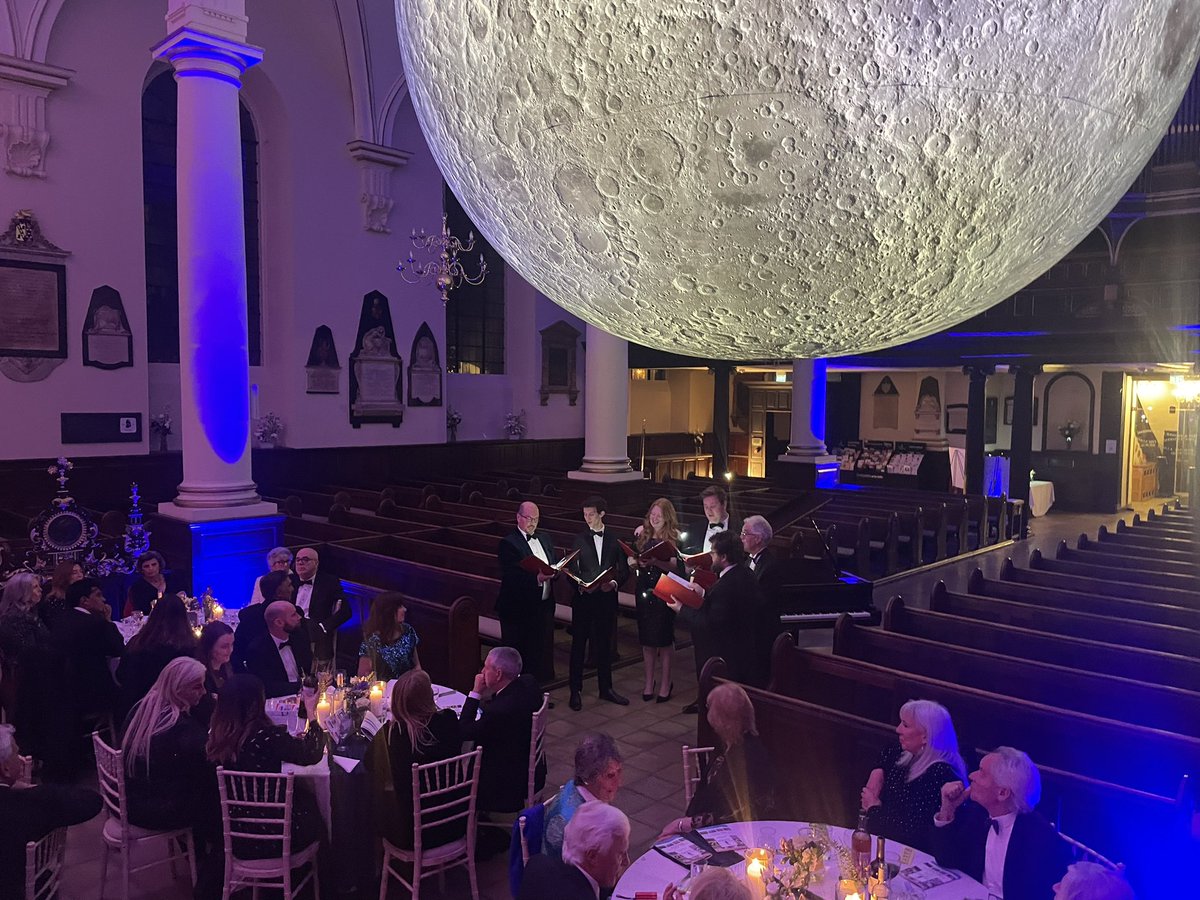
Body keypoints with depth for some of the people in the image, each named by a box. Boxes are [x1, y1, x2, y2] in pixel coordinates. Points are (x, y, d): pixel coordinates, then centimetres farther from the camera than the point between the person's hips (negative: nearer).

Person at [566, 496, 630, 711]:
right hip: (584, 598, -1)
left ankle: (606, 688, 24)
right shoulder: (579, 539, 2)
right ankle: (575, 691, 13)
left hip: (607, 598, 1)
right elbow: (572, 570, -1)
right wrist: (580, 585, -19)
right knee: (579, 645, 4)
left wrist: (615, 583, -14)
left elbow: (624, 569, 5)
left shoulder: (615, 539, 5)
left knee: (605, 644, 11)